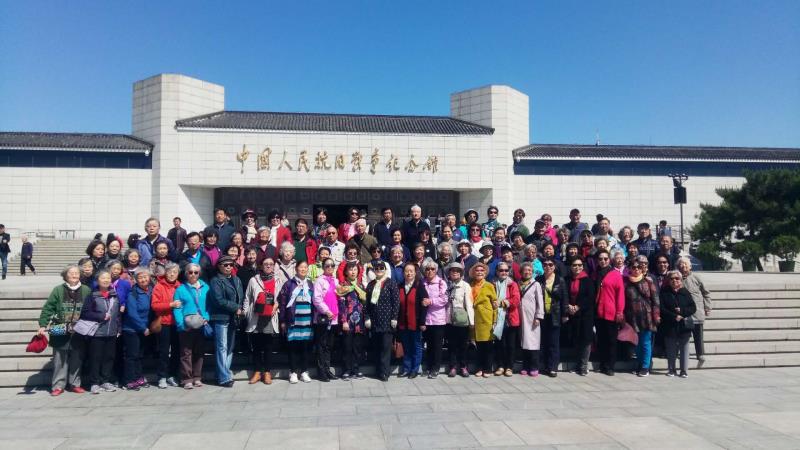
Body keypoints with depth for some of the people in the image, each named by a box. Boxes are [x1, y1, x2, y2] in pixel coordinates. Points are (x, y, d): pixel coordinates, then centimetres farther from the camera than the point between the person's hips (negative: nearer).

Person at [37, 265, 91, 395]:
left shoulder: (86, 290, 3)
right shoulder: (58, 290, 0)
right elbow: (48, 308, -1)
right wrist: (43, 325, -8)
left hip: (79, 333, 1)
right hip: (60, 332, -1)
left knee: (77, 359, 7)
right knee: (60, 359, 4)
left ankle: (74, 384, 18)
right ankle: (58, 385, 13)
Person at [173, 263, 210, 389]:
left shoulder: (205, 288, 7)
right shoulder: (181, 289, -1)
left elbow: (209, 305, 8)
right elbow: (177, 309, -6)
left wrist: (207, 318, -8)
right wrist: (181, 324, -18)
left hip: (201, 326, 3)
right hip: (186, 327, -3)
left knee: (199, 352, 10)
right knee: (186, 353, 0)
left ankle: (197, 378, 19)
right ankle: (187, 379, 7)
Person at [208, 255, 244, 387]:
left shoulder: (237, 280, 16)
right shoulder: (216, 281, -5)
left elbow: (241, 297, 12)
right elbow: (219, 300, -15)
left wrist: (239, 310, -6)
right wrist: (236, 308, -12)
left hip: (233, 318, 7)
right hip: (221, 318, -7)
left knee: (230, 348, 9)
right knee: (222, 348, -7)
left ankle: (223, 374, 17)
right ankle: (225, 378, -6)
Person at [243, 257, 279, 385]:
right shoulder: (253, 280, 4)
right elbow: (247, 299, 4)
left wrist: (277, 304, -4)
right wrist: (245, 313, -2)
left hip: (270, 320, 0)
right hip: (255, 319, 0)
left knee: (268, 348, 6)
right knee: (256, 348, 8)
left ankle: (267, 372, 15)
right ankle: (257, 372, 18)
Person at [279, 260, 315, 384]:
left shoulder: (310, 285, 10)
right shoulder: (289, 284, 0)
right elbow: (282, 302, -2)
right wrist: (283, 321, -5)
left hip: (307, 321, 3)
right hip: (293, 321, -3)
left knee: (305, 347, 7)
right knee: (293, 347, 3)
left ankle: (304, 372, 17)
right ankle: (293, 372, 13)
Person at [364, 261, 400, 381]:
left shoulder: (391, 283, -2)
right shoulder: (371, 285, 12)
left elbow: (396, 301, -6)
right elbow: (367, 303, 11)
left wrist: (394, 318, -11)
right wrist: (367, 317, 2)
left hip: (387, 321, -4)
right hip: (374, 321, 5)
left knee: (385, 347, -3)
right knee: (376, 347, 8)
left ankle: (384, 373, 1)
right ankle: (378, 371, 16)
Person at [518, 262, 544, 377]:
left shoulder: (536, 284, 0)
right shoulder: (519, 284, 10)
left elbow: (540, 302, -3)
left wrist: (538, 317, -10)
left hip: (532, 318, -4)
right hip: (521, 318, 4)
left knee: (533, 341, -4)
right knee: (524, 342, 6)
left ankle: (534, 368, 2)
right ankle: (525, 367, 12)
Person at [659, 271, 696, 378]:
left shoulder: (685, 292, 7)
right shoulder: (664, 292, 3)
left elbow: (693, 308, 4)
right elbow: (662, 309, -4)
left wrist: (681, 311, -12)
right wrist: (674, 316, -14)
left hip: (684, 326, 1)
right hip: (670, 326, -1)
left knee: (684, 349, 1)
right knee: (671, 350, 4)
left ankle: (684, 371, 9)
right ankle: (671, 370, 14)